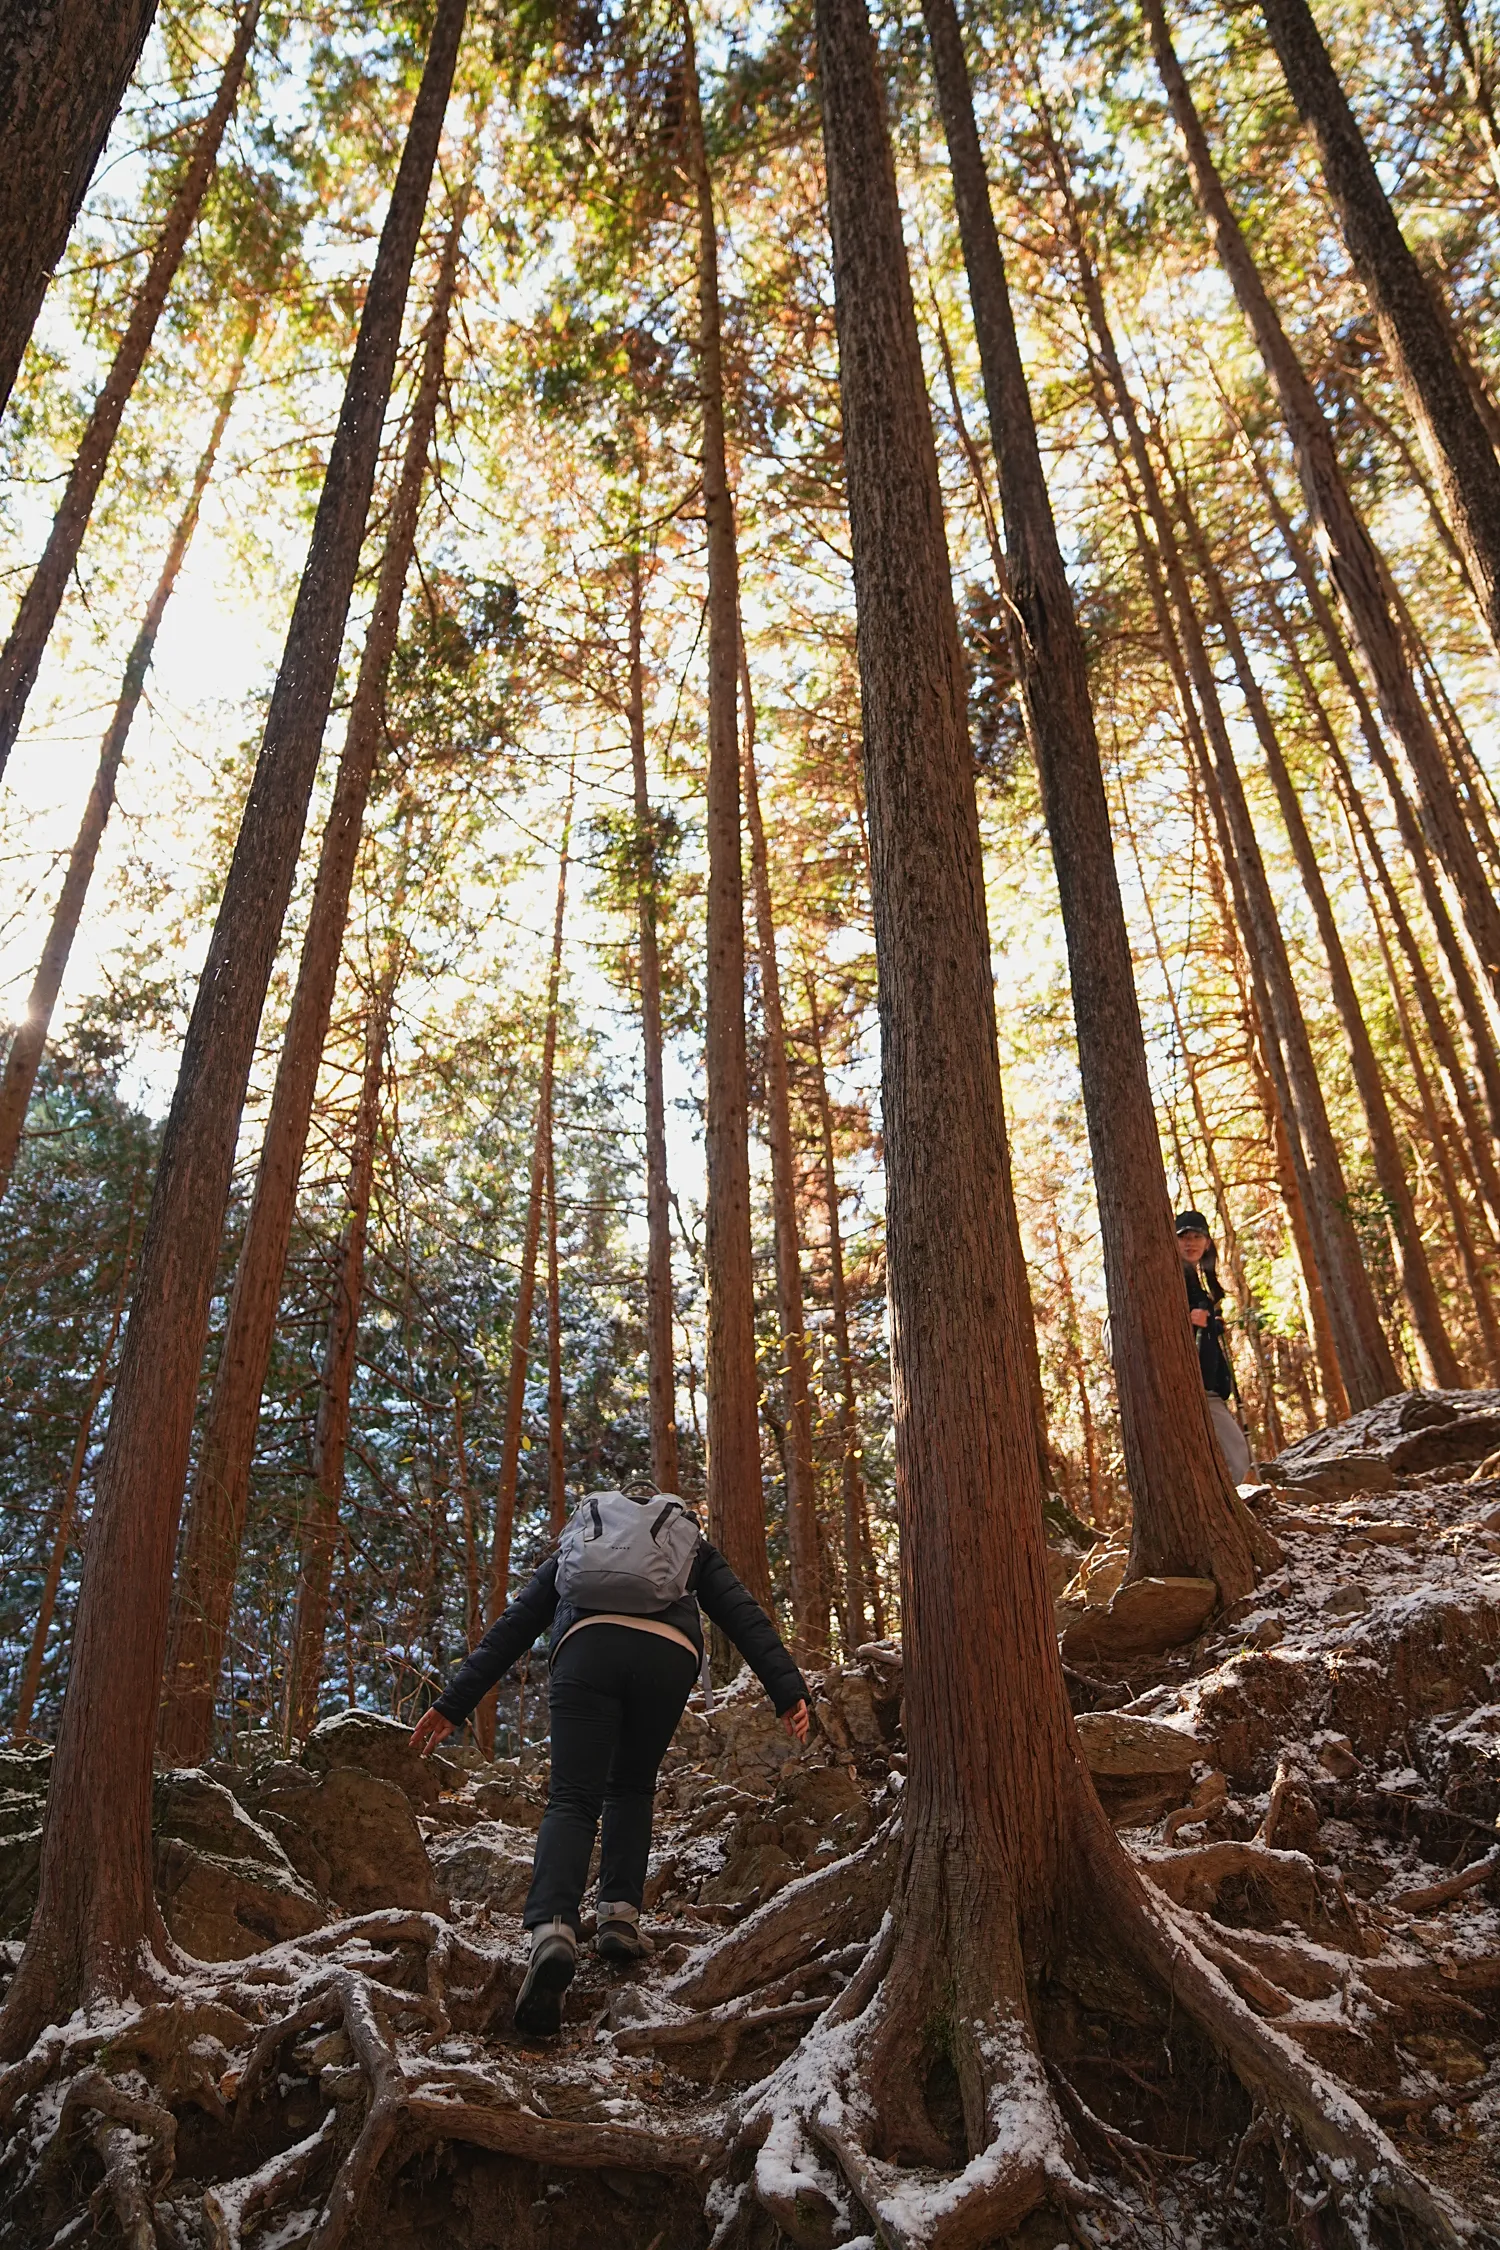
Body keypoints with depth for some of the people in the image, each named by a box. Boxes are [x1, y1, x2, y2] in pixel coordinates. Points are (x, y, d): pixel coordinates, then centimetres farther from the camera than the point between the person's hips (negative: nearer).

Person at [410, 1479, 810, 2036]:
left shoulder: (578, 1538, 37)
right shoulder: (692, 1544, 36)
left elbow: (513, 1624, 29)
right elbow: (744, 1615, 21)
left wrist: (454, 1702, 26)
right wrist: (787, 1690, 13)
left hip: (587, 1647, 0)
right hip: (669, 1656, 1)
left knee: (572, 1798, -3)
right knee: (631, 1787, 22)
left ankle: (552, 1927, -27)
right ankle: (620, 1913, 8)